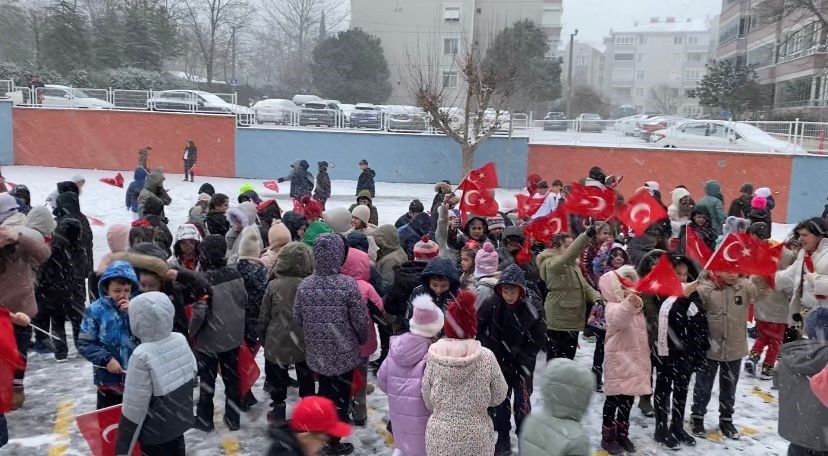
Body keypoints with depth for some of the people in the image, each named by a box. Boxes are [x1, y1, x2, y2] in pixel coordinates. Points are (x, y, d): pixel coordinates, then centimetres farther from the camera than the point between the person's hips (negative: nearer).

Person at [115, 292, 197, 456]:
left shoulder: (142, 356, -28)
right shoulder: (181, 340, -9)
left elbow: (134, 409, -23)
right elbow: (193, 374, 5)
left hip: (155, 432, -6)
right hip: (180, 420, 6)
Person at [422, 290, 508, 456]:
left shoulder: (433, 357, -12)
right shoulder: (486, 357, -15)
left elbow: (428, 403, -1)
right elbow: (499, 397, -2)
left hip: (440, 436, 1)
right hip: (476, 436, -1)